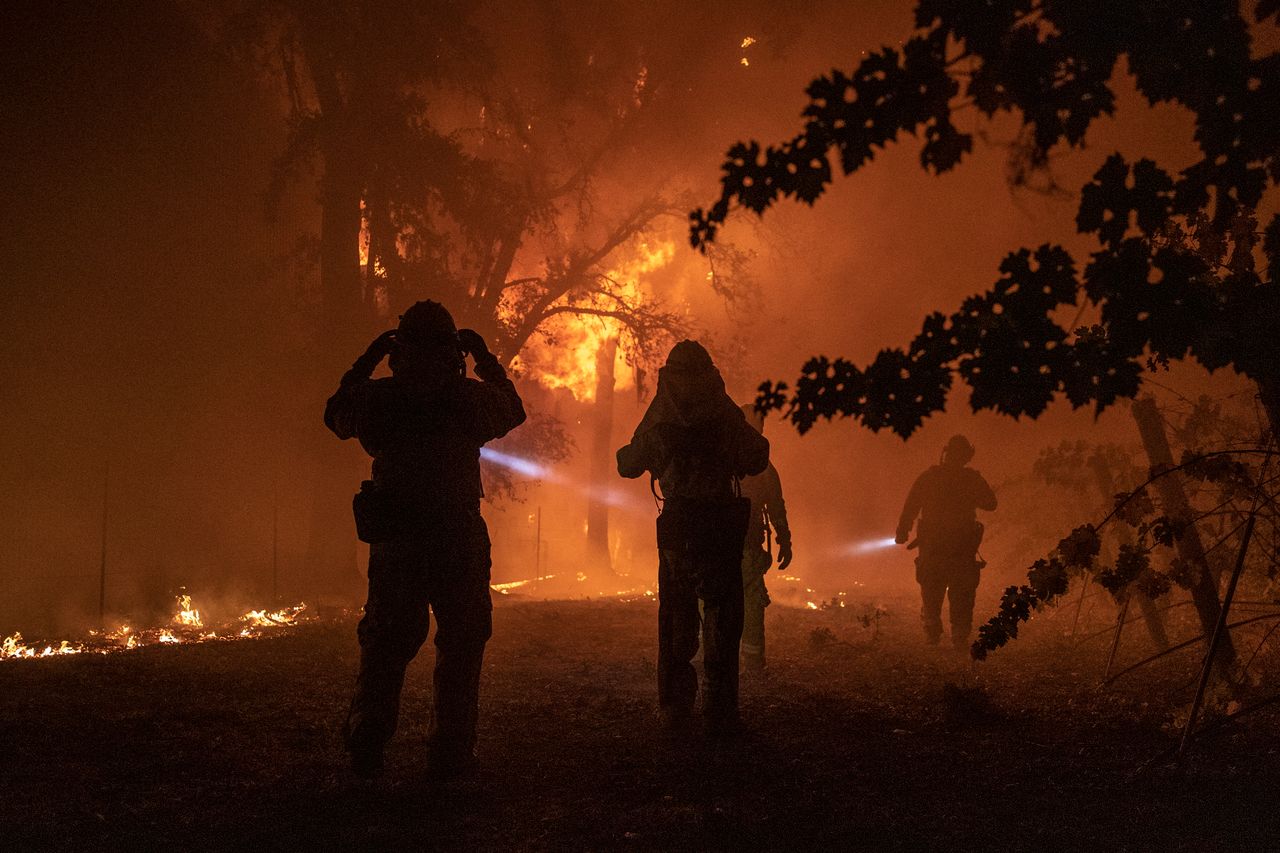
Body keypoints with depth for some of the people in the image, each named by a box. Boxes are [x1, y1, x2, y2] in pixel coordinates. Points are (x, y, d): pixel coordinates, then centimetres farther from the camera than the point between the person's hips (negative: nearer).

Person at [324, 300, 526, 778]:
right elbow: (514, 412, 15)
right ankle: (450, 752, 8)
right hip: (459, 539, -2)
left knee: (384, 646, 14)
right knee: (461, 646, 9)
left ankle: (365, 749, 14)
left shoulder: (376, 398, -3)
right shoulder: (472, 397, -7)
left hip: (394, 541, 2)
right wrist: (487, 360, 20)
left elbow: (337, 413, 19)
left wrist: (368, 360, 20)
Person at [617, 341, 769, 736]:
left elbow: (628, 465, 12)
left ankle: (674, 711, 10)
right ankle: (719, 713, -2)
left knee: (675, 621, 11)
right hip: (722, 525, -2)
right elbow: (756, 460, 0)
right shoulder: (726, 415, -2)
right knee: (722, 618, 3)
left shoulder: (658, 421, 2)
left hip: (676, 527, 2)